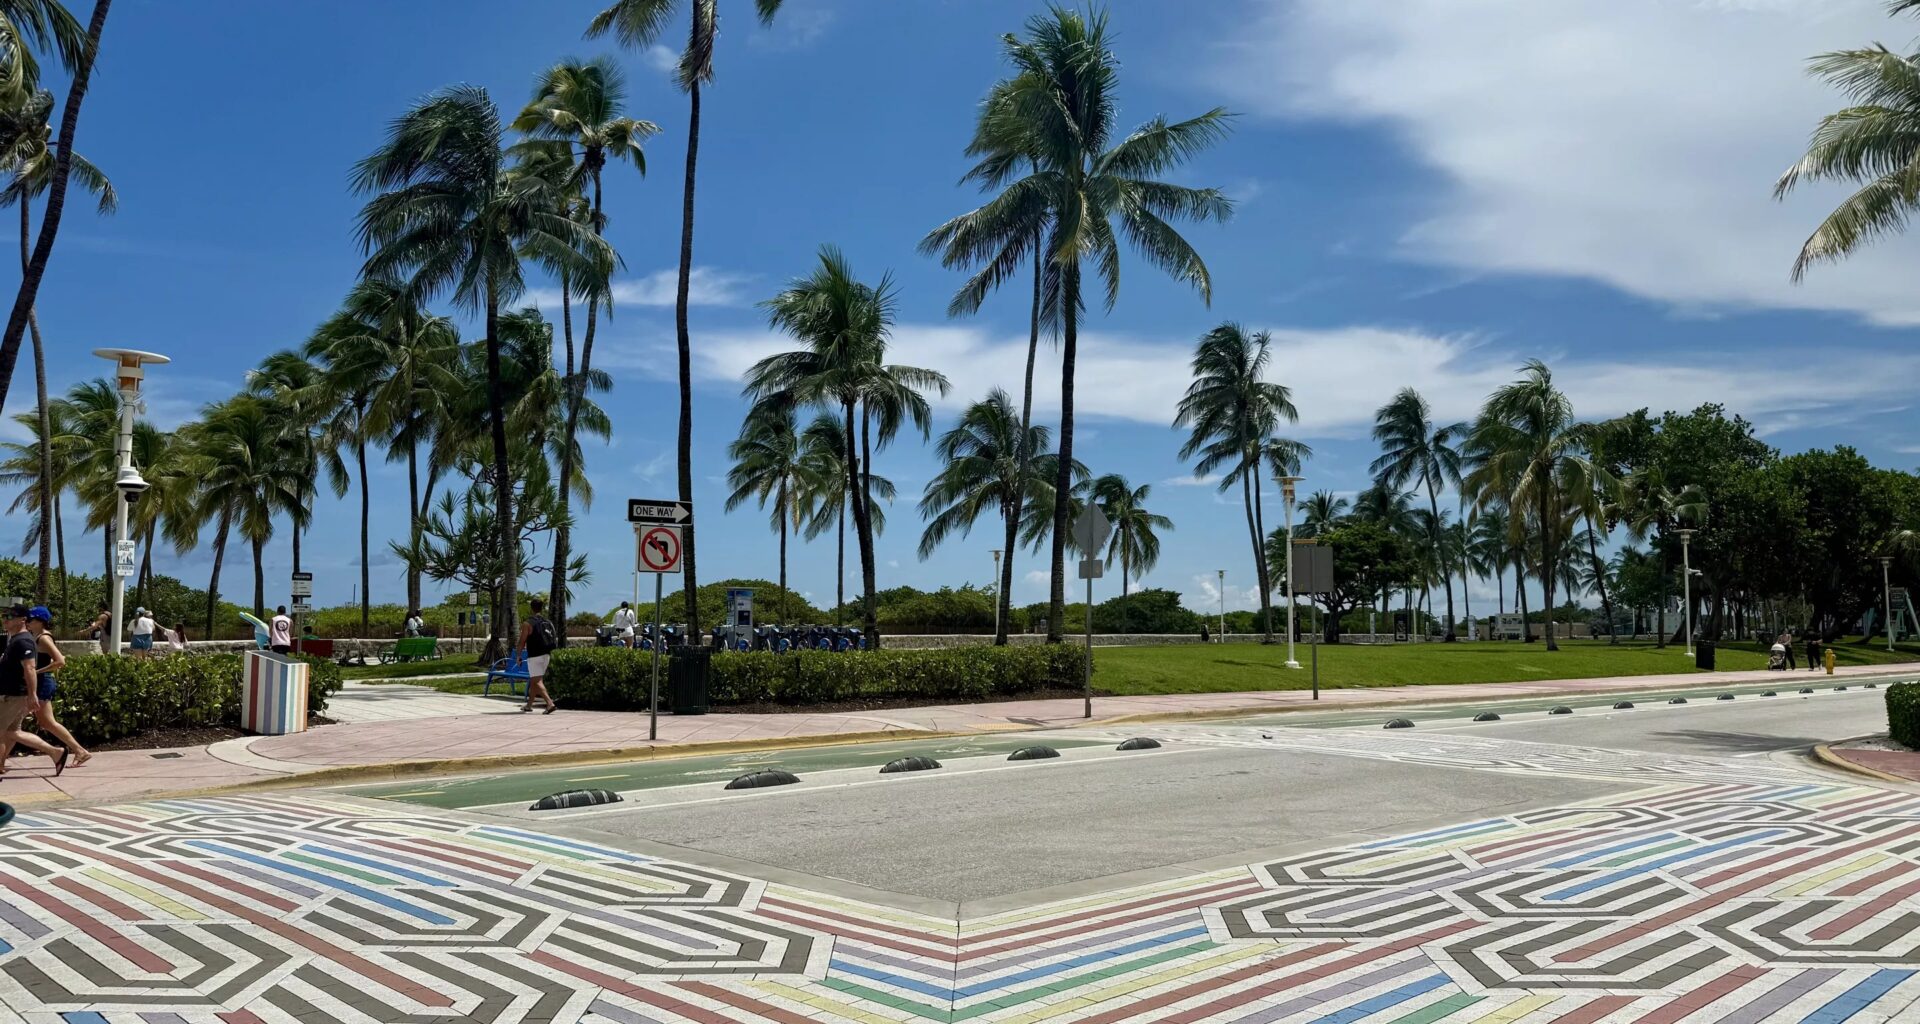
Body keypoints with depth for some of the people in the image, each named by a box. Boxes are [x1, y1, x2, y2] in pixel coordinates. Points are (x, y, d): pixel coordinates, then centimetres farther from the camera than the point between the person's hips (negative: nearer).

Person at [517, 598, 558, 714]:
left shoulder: (527, 624, -9)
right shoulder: (547, 623, 9)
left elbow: (522, 641, -8)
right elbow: (554, 640, 10)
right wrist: (550, 652, 19)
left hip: (534, 656, -7)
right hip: (546, 655, 7)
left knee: (537, 682, -9)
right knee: (533, 681, 19)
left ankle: (550, 703, -24)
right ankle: (529, 705, 28)